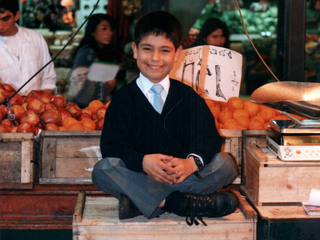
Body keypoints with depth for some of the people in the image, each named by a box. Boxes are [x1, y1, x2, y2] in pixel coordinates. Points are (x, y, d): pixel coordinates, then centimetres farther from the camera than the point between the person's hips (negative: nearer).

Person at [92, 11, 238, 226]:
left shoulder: (188, 96, 9)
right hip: (139, 176, -2)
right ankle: (178, 203, -33)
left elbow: (208, 136, -1)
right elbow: (111, 144, -8)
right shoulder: (124, 98, 4)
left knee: (226, 164, -21)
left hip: (181, 175, 2)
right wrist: (143, 161, -28)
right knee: (102, 171, -28)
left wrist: (193, 161, -25)